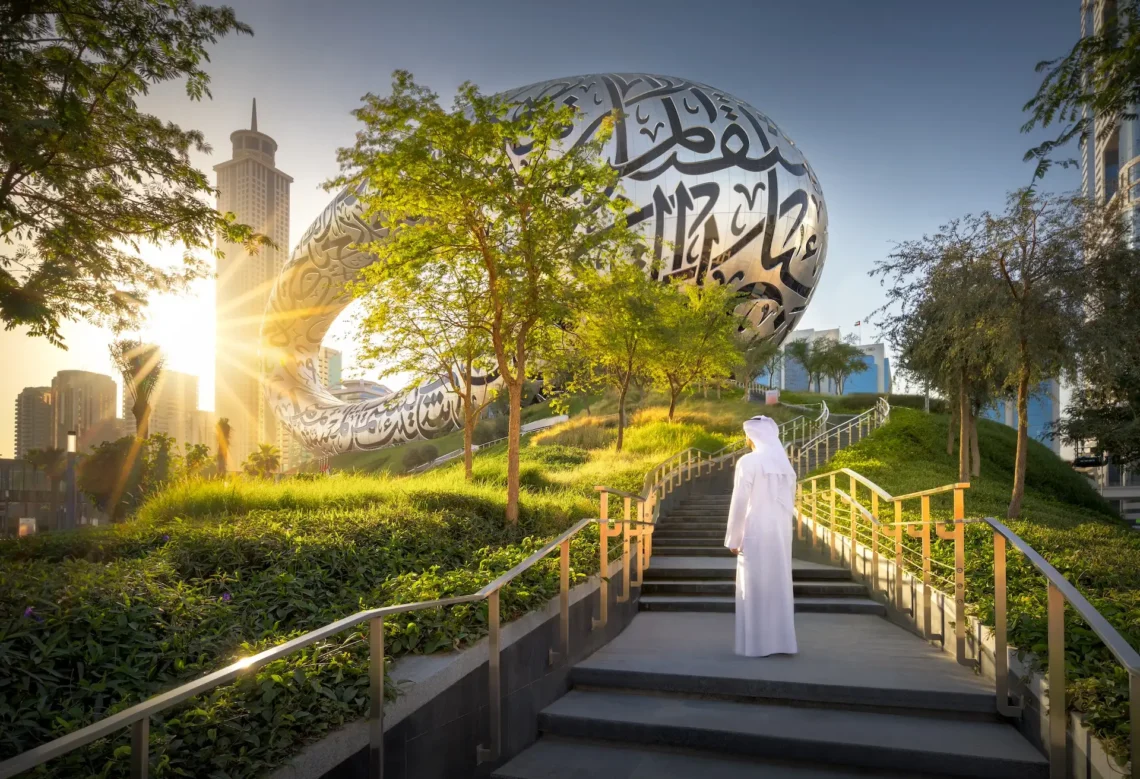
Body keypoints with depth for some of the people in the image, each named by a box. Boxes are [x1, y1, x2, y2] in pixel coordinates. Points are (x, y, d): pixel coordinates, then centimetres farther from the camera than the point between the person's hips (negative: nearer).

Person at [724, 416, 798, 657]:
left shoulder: (748, 462, -12)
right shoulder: (785, 464, 9)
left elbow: (739, 503, -12)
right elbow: (790, 503, 12)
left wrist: (733, 539, -6)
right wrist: (780, 529, 18)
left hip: (755, 534, -6)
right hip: (781, 534, 6)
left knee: (754, 587, 1)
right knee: (779, 585, 11)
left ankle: (757, 643, 4)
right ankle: (782, 641, 15)